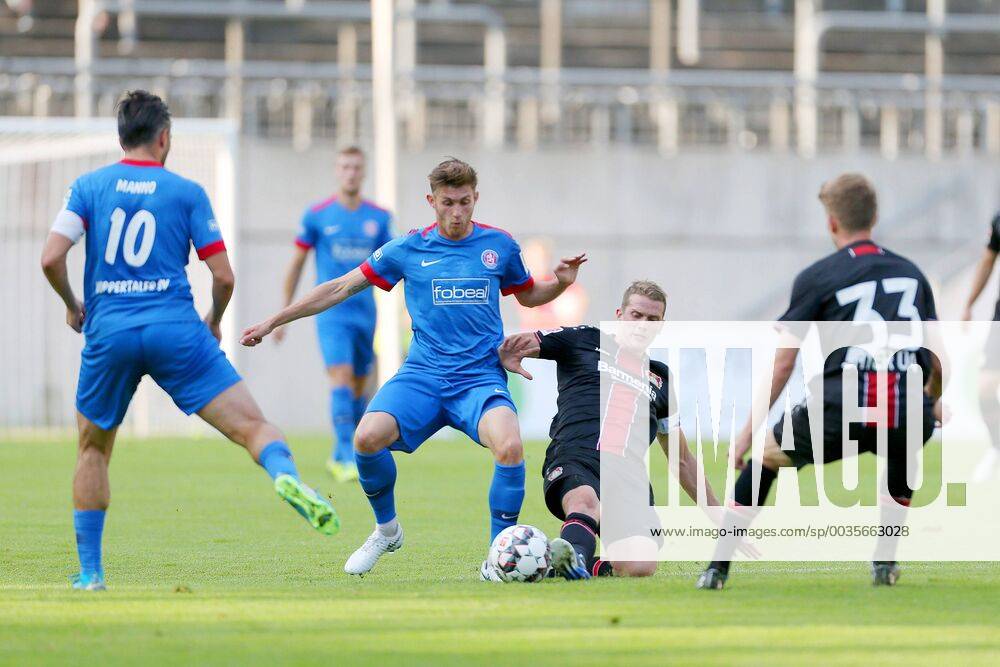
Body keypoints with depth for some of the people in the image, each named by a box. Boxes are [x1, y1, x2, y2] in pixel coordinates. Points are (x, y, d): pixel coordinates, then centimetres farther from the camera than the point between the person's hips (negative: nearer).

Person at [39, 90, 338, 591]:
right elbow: (223, 275, 3)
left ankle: (90, 570, 16)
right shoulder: (187, 192, 6)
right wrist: (214, 321, 23)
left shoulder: (88, 187, 8)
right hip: (176, 330, -2)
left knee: (93, 449, 20)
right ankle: (285, 476, -40)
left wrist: (72, 305, 16)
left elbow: (51, 259, -3)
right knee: (250, 424, -7)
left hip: (108, 331, 2)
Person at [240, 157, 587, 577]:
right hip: (423, 374, 1)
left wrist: (561, 282, 2)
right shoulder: (409, 249, 5)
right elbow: (341, 288, 11)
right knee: (367, 437, -26)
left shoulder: (499, 246, 7)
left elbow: (528, 295, 25)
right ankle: (387, 529, 3)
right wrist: (273, 322, 11)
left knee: (509, 447, -32)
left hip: (481, 377, -1)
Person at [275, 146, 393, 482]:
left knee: (358, 387, 11)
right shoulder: (317, 216, -1)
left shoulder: (379, 218, 6)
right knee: (341, 378, -19)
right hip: (331, 312, -4)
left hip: (364, 312, 4)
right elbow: (296, 264, 6)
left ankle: (338, 456, 27)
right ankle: (348, 458, -24)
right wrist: (283, 314, 5)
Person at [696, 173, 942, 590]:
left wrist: (749, 430, 14)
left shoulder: (816, 278, 9)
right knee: (901, 456, 39)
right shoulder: (911, 273, 19)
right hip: (906, 415, 3)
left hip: (839, 414, -3)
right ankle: (885, 563, 26)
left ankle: (718, 567, 19)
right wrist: (934, 404, 43)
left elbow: (781, 364, 6)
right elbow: (937, 363, 21)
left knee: (764, 460, 24)